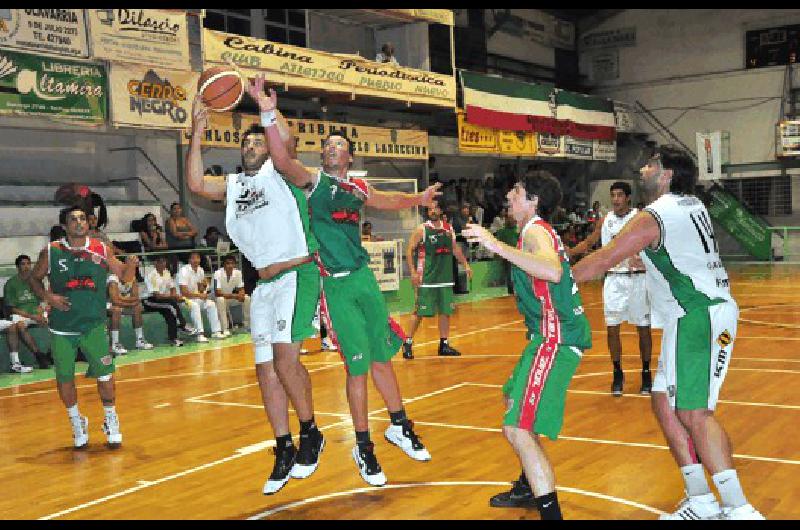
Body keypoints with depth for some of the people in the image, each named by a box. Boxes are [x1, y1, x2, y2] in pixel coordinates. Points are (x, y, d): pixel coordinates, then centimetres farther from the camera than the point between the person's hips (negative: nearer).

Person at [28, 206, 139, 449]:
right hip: (61, 327, 0)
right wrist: (48, 296, -9)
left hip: (94, 325, 0)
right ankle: (77, 422, 28)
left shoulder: (101, 250, 0)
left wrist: (131, 265, -17)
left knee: (105, 374, -2)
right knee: (64, 377, 7)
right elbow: (34, 278, 9)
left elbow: (124, 276, 5)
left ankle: (111, 420, 19)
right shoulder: (51, 252, -3)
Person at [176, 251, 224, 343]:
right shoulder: (184, 271, -18)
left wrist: (204, 285, -10)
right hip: (185, 298, -7)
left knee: (211, 304, -14)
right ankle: (200, 334, -38)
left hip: (197, 297, 7)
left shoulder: (200, 270, 5)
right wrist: (199, 295, -21)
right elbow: (184, 292, -23)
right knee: (195, 306, -35)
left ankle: (216, 331, -13)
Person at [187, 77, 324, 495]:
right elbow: (196, 184, 2)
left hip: (297, 275, -6)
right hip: (263, 284, 6)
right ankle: (285, 451, 14)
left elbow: (287, 141, -16)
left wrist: (262, 101, -15)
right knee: (266, 368, 5)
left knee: (285, 356, -18)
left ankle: (311, 434, 2)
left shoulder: (280, 171, 5)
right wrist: (197, 133, 0)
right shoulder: (233, 185, 18)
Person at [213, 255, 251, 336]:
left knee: (247, 298, -18)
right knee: (220, 300, -38)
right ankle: (225, 329, -34)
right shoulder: (218, 273, -24)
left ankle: (248, 325, -6)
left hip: (232, 298, 4)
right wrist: (234, 296, -39)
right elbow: (217, 293, -30)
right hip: (221, 297, -4)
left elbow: (241, 289, -5)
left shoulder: (238, 272, -11)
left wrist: (241, 294, -32)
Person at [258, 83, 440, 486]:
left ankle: (399, 427, 31)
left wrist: (418, 199, 12)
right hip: (335, 285, -5)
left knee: (382, 356, 13)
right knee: (357, 366, -3)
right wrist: (269, 116, -30)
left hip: (364, 277, 5)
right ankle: (363, 448, 12)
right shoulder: (313, 181, -1)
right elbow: (282, 162, -19)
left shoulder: (358, 189, 14)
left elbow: (391, 201, 27)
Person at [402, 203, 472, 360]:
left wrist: (465, 264, 13)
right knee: (420, 312, -4)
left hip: (445, 277, 5)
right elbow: (409, 250, -8)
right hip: (426, 279, -5)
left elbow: (455, 249, 21)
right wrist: (413, 272, -16)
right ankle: (408, 343, 7)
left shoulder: (449, 229, 9)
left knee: (446, 311, 7)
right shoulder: (422, 229, -7)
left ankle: (444, 345, 17)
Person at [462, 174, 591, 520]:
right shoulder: (541, 231, 17)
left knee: (518, 430, -18)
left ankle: (550, 512, -16)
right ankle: (530, 486, 43)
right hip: (552, 334, 11)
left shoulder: (535, 231, -14)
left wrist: (498, 247, -37)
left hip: (555, 339, -11)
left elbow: (554, 271, -36)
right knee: (514, 400, 29)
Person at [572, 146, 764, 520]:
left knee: (693, 413, -14)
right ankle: (701, 503, 13)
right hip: (693, 317, 10)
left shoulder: (654, 216, -12)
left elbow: (603, 260, -11)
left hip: (700, 316, -10)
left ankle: (739, 509, -13)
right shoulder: (691, 205, 14)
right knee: (664, 404, 9)